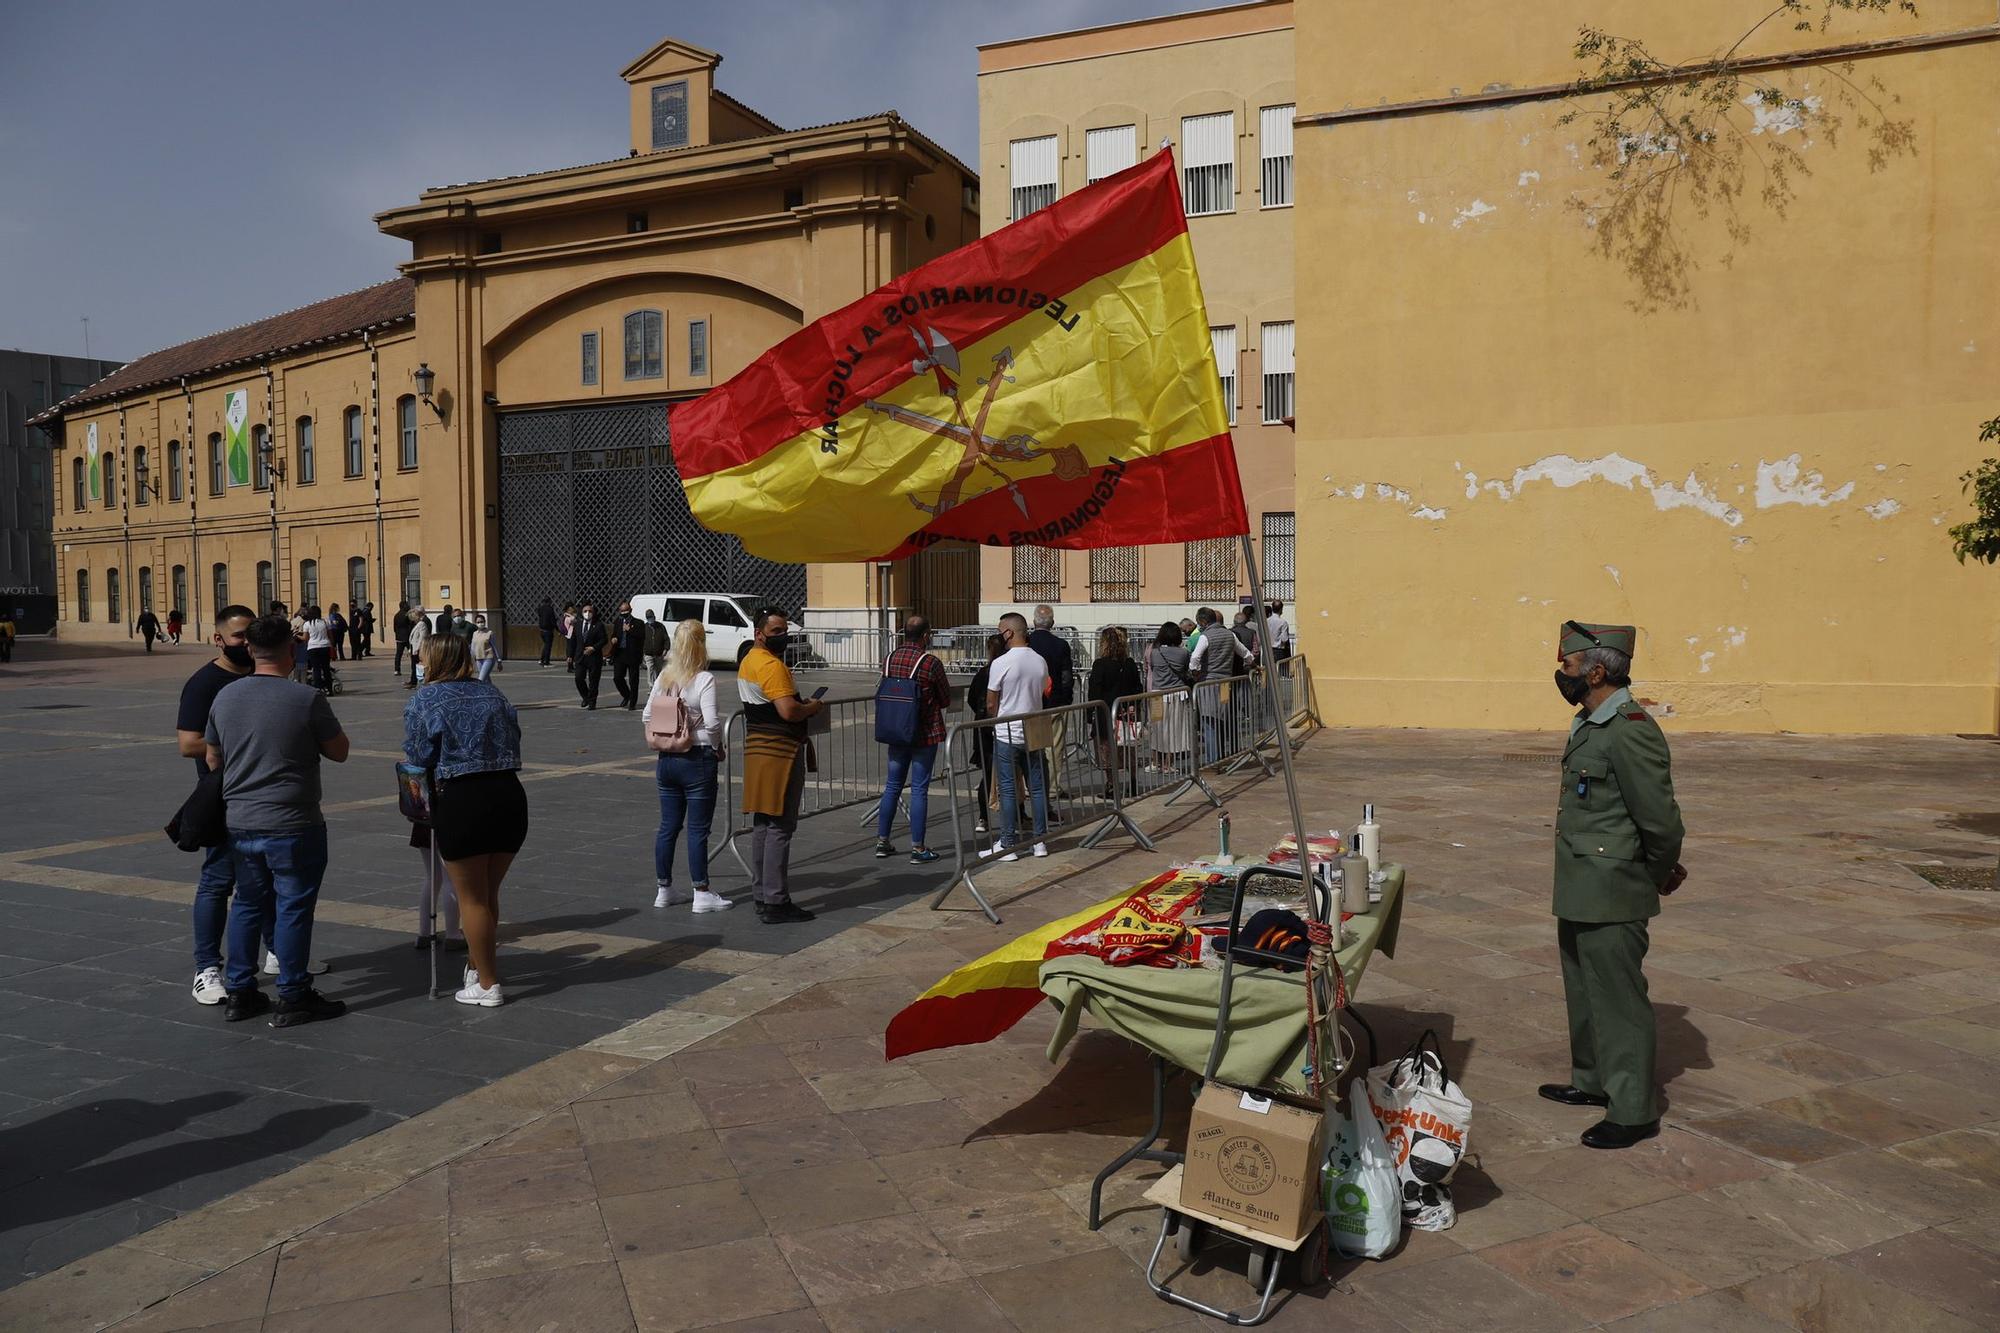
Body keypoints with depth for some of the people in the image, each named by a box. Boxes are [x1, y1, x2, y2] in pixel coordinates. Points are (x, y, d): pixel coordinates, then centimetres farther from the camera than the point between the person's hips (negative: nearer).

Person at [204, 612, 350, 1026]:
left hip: (240, 823, 6)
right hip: (292, 825, -6)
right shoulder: (307, 699, -15)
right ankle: (293, 998, 8)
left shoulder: (225, 697, 3)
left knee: (248, 903, 17)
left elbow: (212, 760, 13)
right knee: (293, 906, 3)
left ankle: (239, 992, 24)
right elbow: (339, 752, -4)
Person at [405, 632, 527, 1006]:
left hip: (460, 803, -5)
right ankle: (478, 965, 33)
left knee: (472, 898, 7)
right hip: (509, 794, 5)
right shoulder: (492, 694, 12)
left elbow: (419, 758, -3)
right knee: (489, 893, 19)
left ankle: (488, 985, 14)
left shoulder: (423, 701, -1)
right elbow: (514, 741, 9)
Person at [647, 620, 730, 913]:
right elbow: (712, 722, -20)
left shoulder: (663, 676, 4)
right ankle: (701, 894, 6)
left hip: (666, 760, 6)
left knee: (668, 826, 13)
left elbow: (646, 716, 7)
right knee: (698, 829, 1)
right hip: (697, 760, -6)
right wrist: (718, 746, -3)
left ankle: (663, 890, 21)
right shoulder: (704, 680, -14)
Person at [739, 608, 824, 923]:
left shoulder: (748, 661, 16)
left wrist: (803, 706, 15)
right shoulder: (771, 665, -17)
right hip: (780, 753, -10)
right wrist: (814, 707, -8)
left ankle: (762, 896, 21)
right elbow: (789, 711, -27)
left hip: (758, 748, 10)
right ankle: (776, 903, -4)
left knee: (762, 824, 14)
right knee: (780, 827, -6)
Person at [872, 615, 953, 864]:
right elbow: (946, 701, -5)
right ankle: (918, 848, 4)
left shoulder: (890, 659, 1)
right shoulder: (931, 663, -15)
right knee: (919, 789, 0)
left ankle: (882, 842, 21)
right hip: (925, 734, -5)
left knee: (892, 785, 15)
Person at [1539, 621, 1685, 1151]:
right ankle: (1593, 1082, 38)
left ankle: (1633, 1112, 14)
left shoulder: (1630, 731, -23)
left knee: (1618, 998, 1)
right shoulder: (1589, 724, 9)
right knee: (1584, 991, 22)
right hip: (1580, 893, 10)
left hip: (1612, 895, -10)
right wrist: (1659, 869, 20)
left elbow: (1660, 818, -21)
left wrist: (1660, 874, -5)